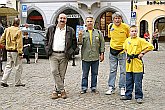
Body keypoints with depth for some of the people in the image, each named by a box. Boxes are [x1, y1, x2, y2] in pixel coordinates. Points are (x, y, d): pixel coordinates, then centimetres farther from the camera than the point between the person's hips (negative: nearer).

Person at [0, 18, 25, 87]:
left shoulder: (7, 29, 6)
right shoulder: (18, 31, -13)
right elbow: (19, 43, -15)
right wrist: (20, 53, -14)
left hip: (8, 51, 6)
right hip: (15, 51, -6)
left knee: (8, 66, 14)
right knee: (18, 67, 5)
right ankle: (18, 83, 10)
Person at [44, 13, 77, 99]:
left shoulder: (70, 31, 6)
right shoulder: (51, 29, 10)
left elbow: (74, 43, 10)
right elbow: (46, 40, 18)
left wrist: (69, 52, -2)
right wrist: (48, 50, 4)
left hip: (64, 55, 0)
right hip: (53, 54, 1)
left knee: (61, 74, 2)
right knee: (54, 71, -13)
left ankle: (56, 91, 12)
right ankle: (62, 90, -7)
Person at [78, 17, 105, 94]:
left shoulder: (98, 32, 8)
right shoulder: (82, 33, 5)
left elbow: (102, 43, 9)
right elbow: (80, 43, -5)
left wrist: (102, 53, 3)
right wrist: (80, 37, -24)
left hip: (95, 57, 1)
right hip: (85, 57, -1)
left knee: (94, 73, 9)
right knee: (85, 74, 5)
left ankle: (94, 87, 19)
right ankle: (84, 88, 14)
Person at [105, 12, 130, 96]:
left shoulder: (125, 27, -9)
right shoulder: (110, 26, 0)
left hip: (122, 51, -3)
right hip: (113, 51, 3)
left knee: (123, 71, 3)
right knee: (112, 70, 8)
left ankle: (122, 88, 13)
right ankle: (111, 87, 16)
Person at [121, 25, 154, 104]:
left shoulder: (140, 40, -8)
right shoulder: (127, 40, 9)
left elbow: (150, 47, -10)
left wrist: (142, 53, -8)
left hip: (137, 65, -5)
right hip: (129, 64, 5)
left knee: (138, 82, -1)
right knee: (128, 81, 12)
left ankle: (139, 97, 9)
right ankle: (128, 95, 23)